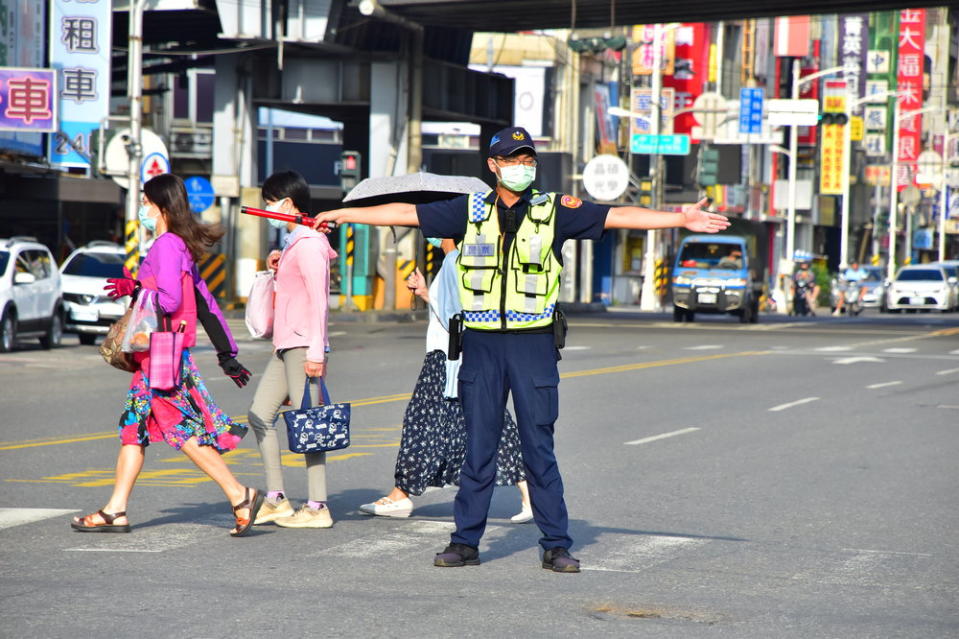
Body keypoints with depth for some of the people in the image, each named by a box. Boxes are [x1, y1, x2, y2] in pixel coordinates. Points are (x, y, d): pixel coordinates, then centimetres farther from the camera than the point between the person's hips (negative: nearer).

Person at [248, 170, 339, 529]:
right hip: (286, 347, 11)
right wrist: (278, 269, 14)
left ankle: (317, 507, -6)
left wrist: (315, 351, -23)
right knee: (260, 415, 8)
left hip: (303, 346, -11)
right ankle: (276, 499, 11)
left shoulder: (308, 244, -12)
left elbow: (319, 300, -18)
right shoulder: (295, 243, 19)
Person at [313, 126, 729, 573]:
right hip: (482, 342, 1)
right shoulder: (470, 210, 7)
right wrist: (343, 214, 14)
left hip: (533, 342, -1)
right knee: (478, 448, 5)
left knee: (539, 449, 1)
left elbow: (617, 217, 1)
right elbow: (406, 213, 12)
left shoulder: (554, 211, 4)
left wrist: (680, 220, -6)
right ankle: (465, 542, 12)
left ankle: (556, 545, 7)